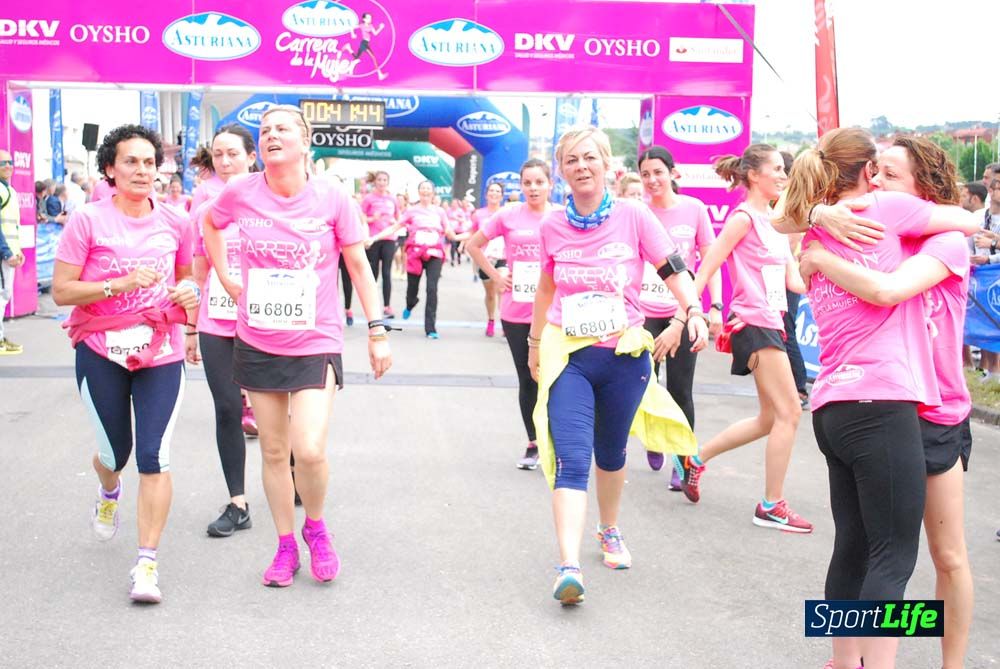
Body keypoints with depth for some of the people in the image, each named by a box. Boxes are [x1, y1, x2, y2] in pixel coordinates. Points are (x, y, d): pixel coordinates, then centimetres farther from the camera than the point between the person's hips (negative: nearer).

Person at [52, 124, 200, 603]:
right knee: (115, 451, 12)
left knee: (154, 458, -7)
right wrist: (120, 284, -22)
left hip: (161, 353, 1)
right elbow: (61, 291, -10)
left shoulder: (175, 222, 3)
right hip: (101, 352, -1)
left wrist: (189, 293, -2)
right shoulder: (88, 220, -7)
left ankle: (147, 563, 2)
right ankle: (108, 493, 51)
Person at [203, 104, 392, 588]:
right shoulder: (240, 193, -5)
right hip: (257, 343, 3)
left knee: (309, 451, -15)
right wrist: (226, 277, 8)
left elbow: (358, 264, 0)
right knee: (273, 451, 11)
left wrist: (377, 331, -1)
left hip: (316, 343, -2)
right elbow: (209, 224, 18)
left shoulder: (332, 198, -9)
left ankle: (315, 527, 15)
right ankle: (286, 545, 29)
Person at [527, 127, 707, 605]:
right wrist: (535, 341, 24)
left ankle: (610, 531, 43)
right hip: (567, 355, 0)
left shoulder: (633, 216, -5)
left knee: (610, 453, 16)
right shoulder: (553, 226, 2)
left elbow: (674, 271, -7)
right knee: (571, 459, -15)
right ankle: (569, 566, -23)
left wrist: (694, 312, -25)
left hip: (624, 355, 0)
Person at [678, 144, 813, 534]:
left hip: (770, 322, 9)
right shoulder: (744, 217, -10)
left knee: (771, 418, 14)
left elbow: (793, 281, 16)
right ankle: (772, 506, 0)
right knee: (789, 412, -8)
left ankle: (695, 458, 26)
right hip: (753, 322, -9)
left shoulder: (775, 222, 17)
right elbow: (706, 268, -13)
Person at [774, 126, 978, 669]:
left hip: (832, 408, 7)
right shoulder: (884, 209, -1)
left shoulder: (813, 238, 16)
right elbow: (969, 222, 10)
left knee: (853, 546, 13)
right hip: (881, 403, -7)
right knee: (894, 556, -5)